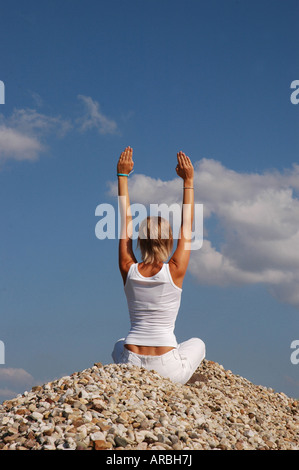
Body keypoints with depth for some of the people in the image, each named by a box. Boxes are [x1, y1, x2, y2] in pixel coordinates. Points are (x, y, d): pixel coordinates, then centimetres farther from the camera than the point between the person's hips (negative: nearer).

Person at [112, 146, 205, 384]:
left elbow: (126, 221, 8)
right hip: (167, 370, -3)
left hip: (131, 365, 3)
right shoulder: (175, 272, -9)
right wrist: (188, 181, 8)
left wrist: (123, 175, 15)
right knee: (197, 344, 31)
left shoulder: (129, 271, -3)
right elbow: (187, 227, 4)